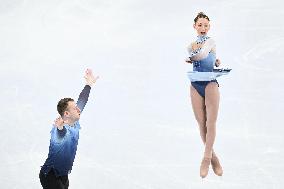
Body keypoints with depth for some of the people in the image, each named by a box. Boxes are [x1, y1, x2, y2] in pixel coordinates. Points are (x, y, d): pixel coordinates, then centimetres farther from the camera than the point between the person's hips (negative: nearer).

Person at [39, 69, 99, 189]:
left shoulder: (74, 124, 1)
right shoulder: (60, 129, -24)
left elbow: (81, 102, 16)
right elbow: (60, 138, -51)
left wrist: (89, 84, 26)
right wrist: (60, 128, -73)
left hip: (63, 175, 9)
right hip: (50, 176, -9)